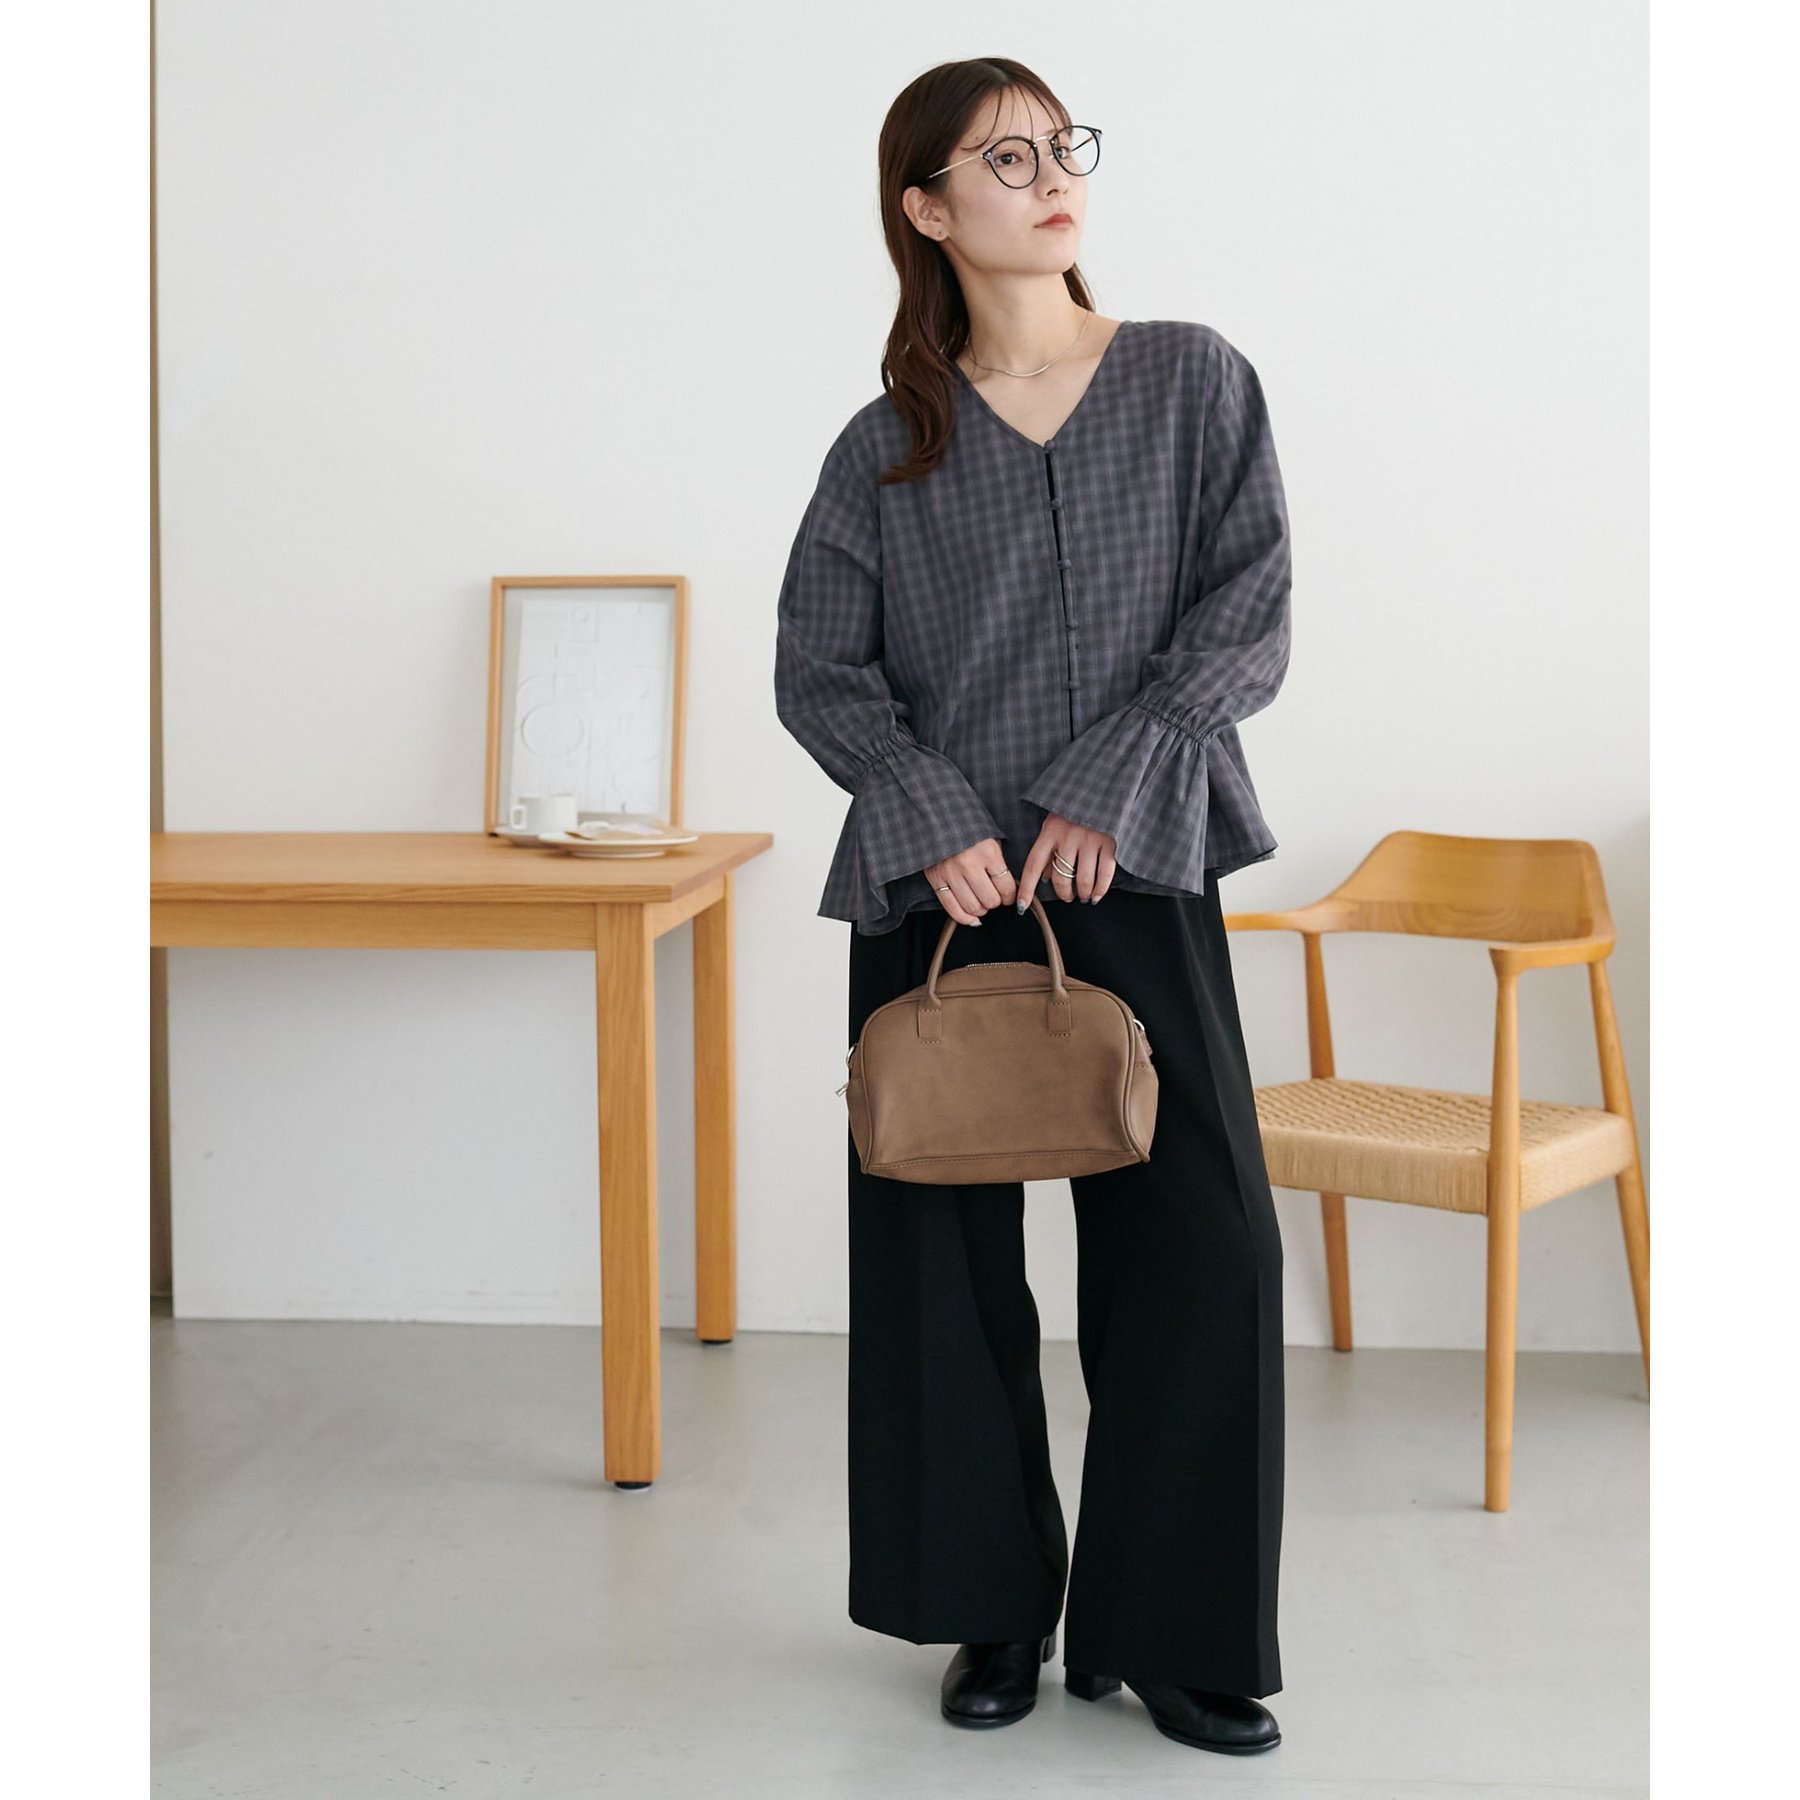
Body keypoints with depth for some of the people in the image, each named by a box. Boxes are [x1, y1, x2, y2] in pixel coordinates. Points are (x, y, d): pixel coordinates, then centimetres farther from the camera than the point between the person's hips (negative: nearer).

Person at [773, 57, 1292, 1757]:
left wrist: (1109, 788, -12)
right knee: (946, 1252, 6)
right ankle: (993, 1613, 22)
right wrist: (934, 817, -12)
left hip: (1136, 875, 0)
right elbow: (816, 665, 3)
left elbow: (1249, 614, -1)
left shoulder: (1195, 381, 5)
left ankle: (1170, 1630, 11)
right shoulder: (886, 446, 6)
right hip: (936, 891, 1)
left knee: (1200, 1244, -5)